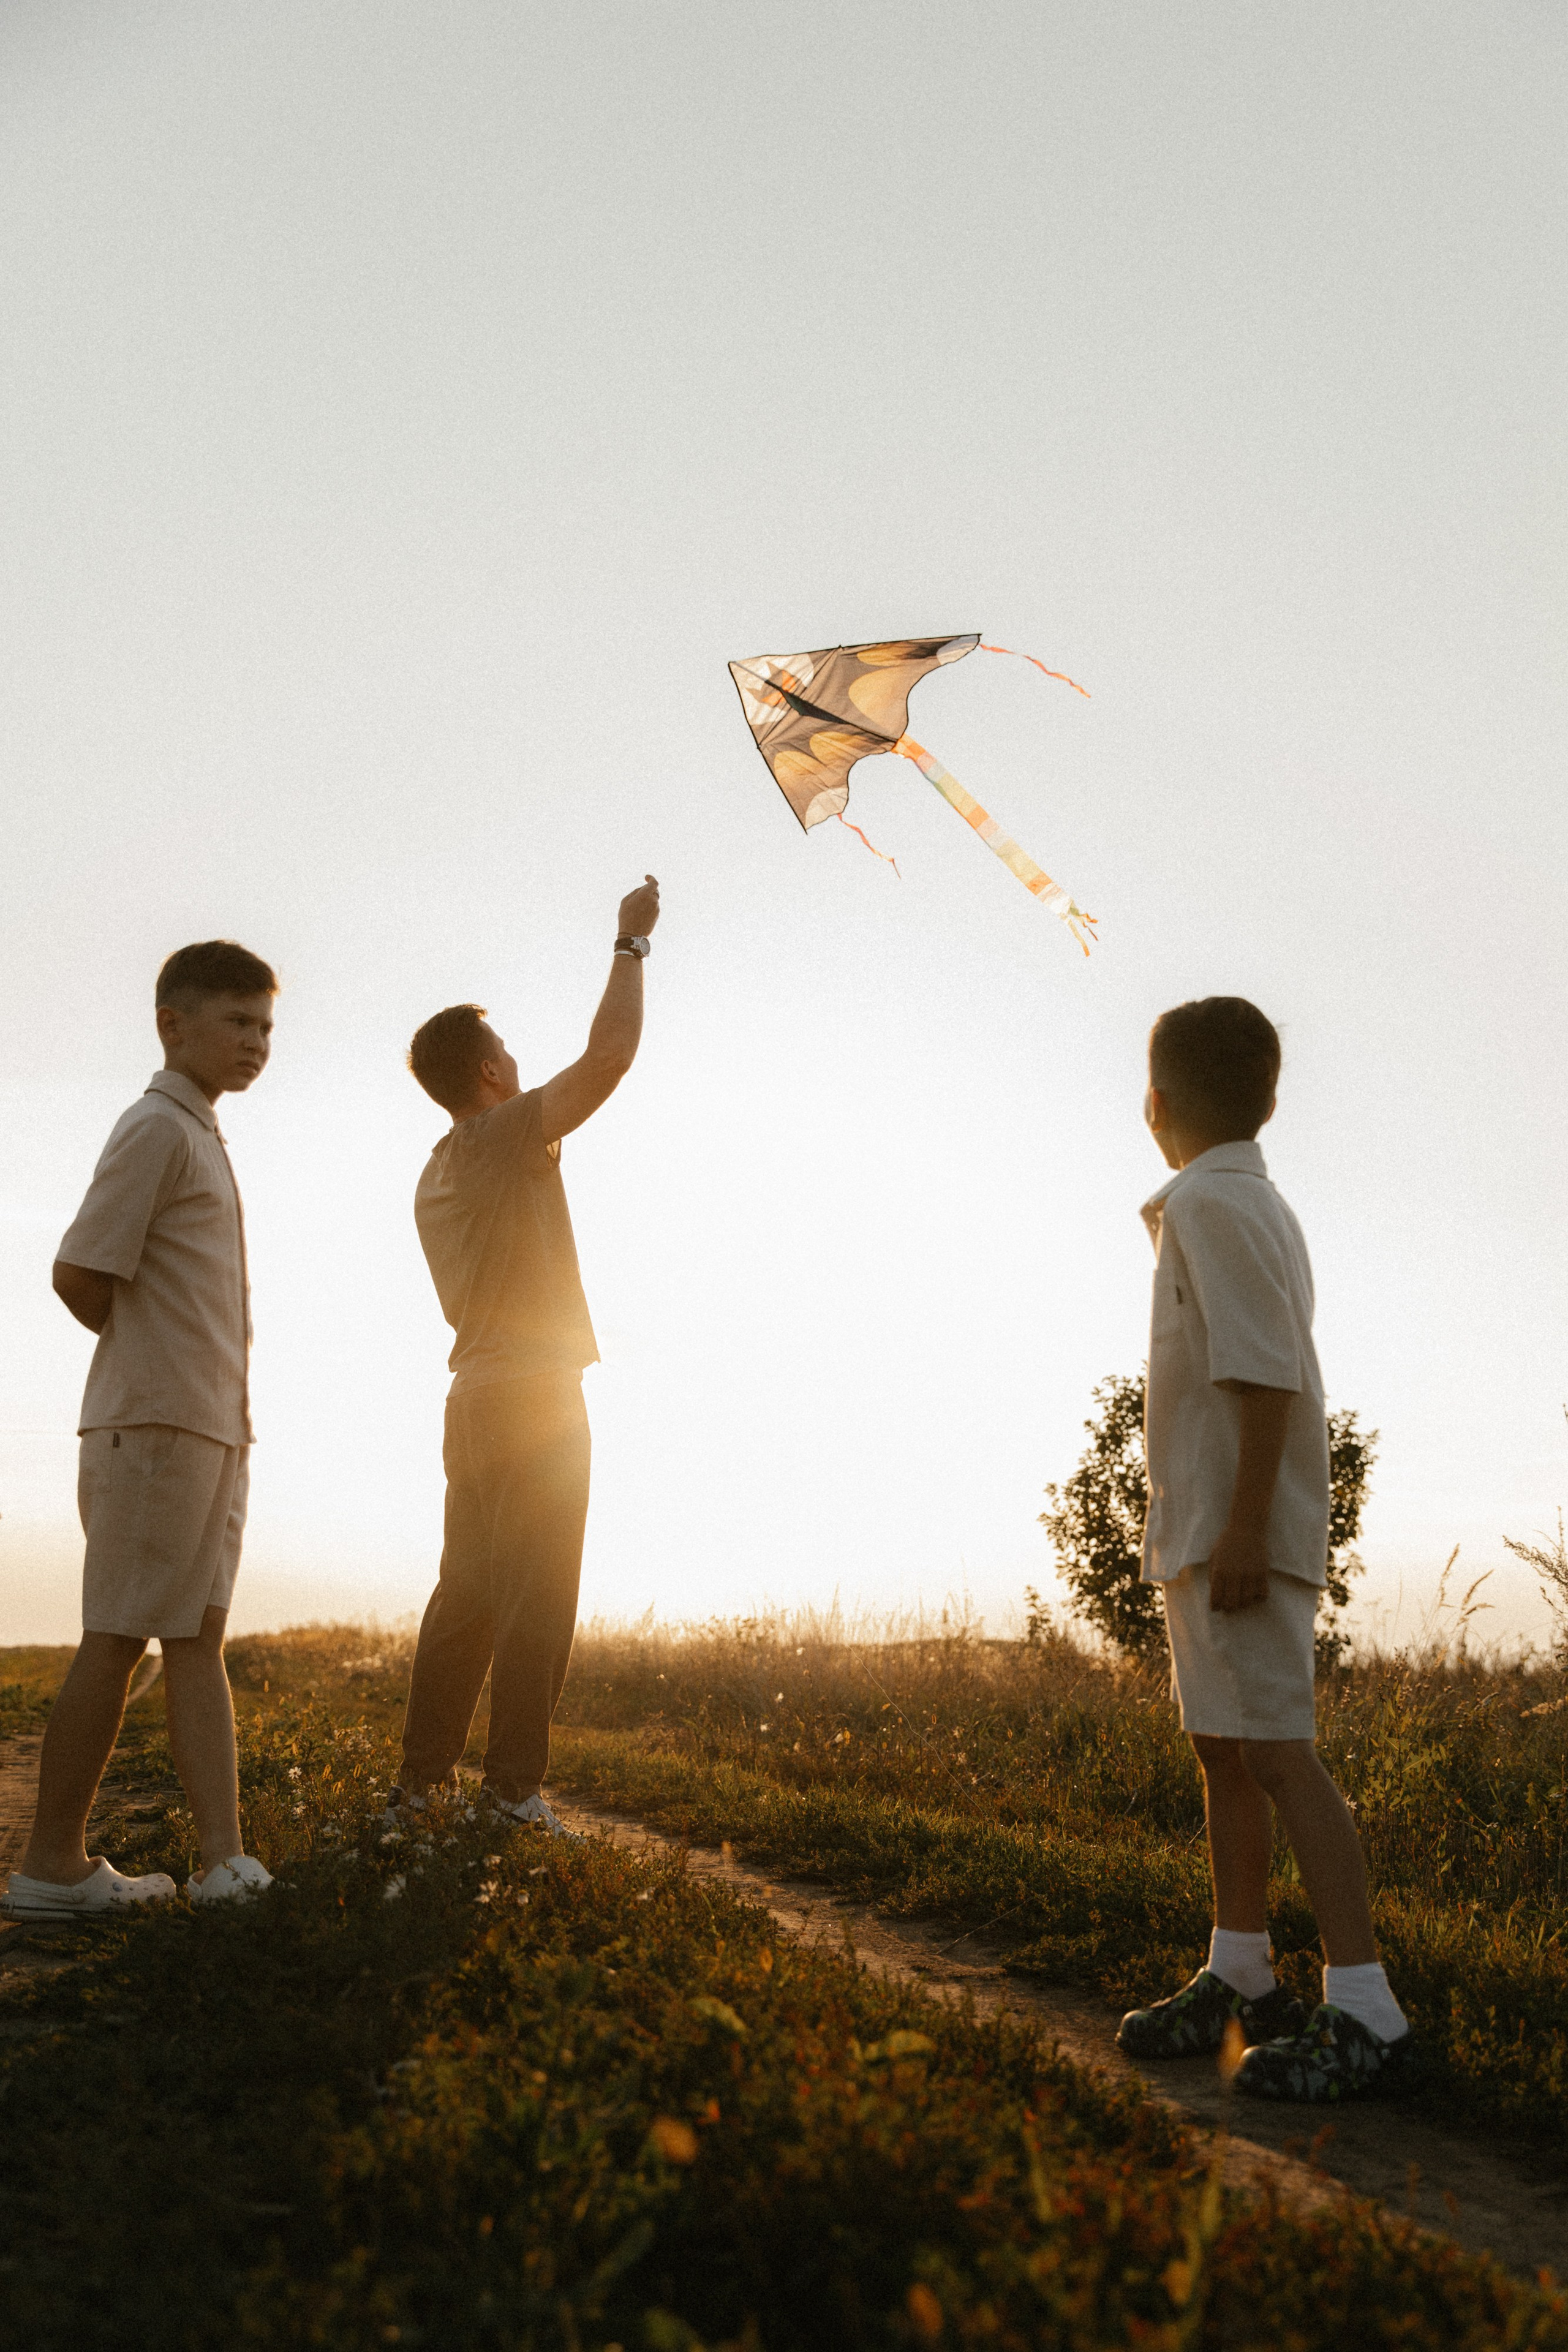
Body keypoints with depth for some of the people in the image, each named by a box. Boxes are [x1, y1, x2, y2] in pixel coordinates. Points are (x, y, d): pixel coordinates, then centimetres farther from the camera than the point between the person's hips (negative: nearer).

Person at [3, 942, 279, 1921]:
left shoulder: (203, 1138, 18)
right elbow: (80, 1274, -13)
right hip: (159, 1424, -9)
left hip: (216, 1427, 9)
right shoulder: (157, 1129, -9)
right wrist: (153, 1362, 1)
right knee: (117, 1642, -2)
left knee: (200, 1638, 5)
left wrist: (175, 1362, 8)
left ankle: (227, 1864, 5)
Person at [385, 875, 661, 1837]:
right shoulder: (507, 1133, -9)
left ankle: (423, 1777, 11)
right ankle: (514, 1785, -7)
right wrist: (633, 942, -6)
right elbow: (610, 1054, -16)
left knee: (466, 1594, 10)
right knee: (536, 1598, -6)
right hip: (535, 1393, -8)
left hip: (475, 1397, 8)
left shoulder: (437, 1174, 17)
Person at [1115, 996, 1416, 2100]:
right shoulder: (1255, 1203, 18)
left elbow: (1265, 1374, -21)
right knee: (1224, 1751, 15)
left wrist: (1244, 1529, -23)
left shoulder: (1213, 1202, -12)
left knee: (1276, 1752, -11)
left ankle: (1366, 2014, -7)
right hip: (1204, 1532, 10)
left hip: (1236, 1530, -10)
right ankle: (1241, 1979, 25)